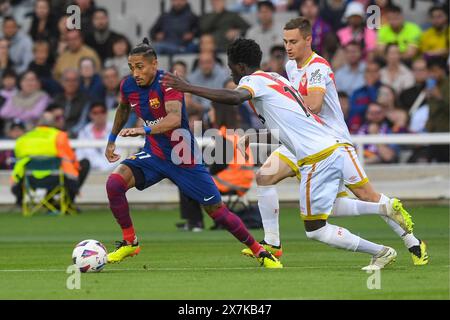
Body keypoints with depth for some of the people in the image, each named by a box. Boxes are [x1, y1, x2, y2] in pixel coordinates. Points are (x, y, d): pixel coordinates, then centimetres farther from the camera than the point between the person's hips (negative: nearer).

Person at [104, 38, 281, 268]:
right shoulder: (128, 86, -5)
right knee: (115, 182, -21)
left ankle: (259, 251, 21)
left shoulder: (167, 83, -23)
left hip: (184, 159, -4)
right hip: (154, 154, 4)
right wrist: (112, 140, 23)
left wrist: (144, 130, -53)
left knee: (217, 210, 1)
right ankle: (129, 243, -3)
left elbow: (175, 118, -40)